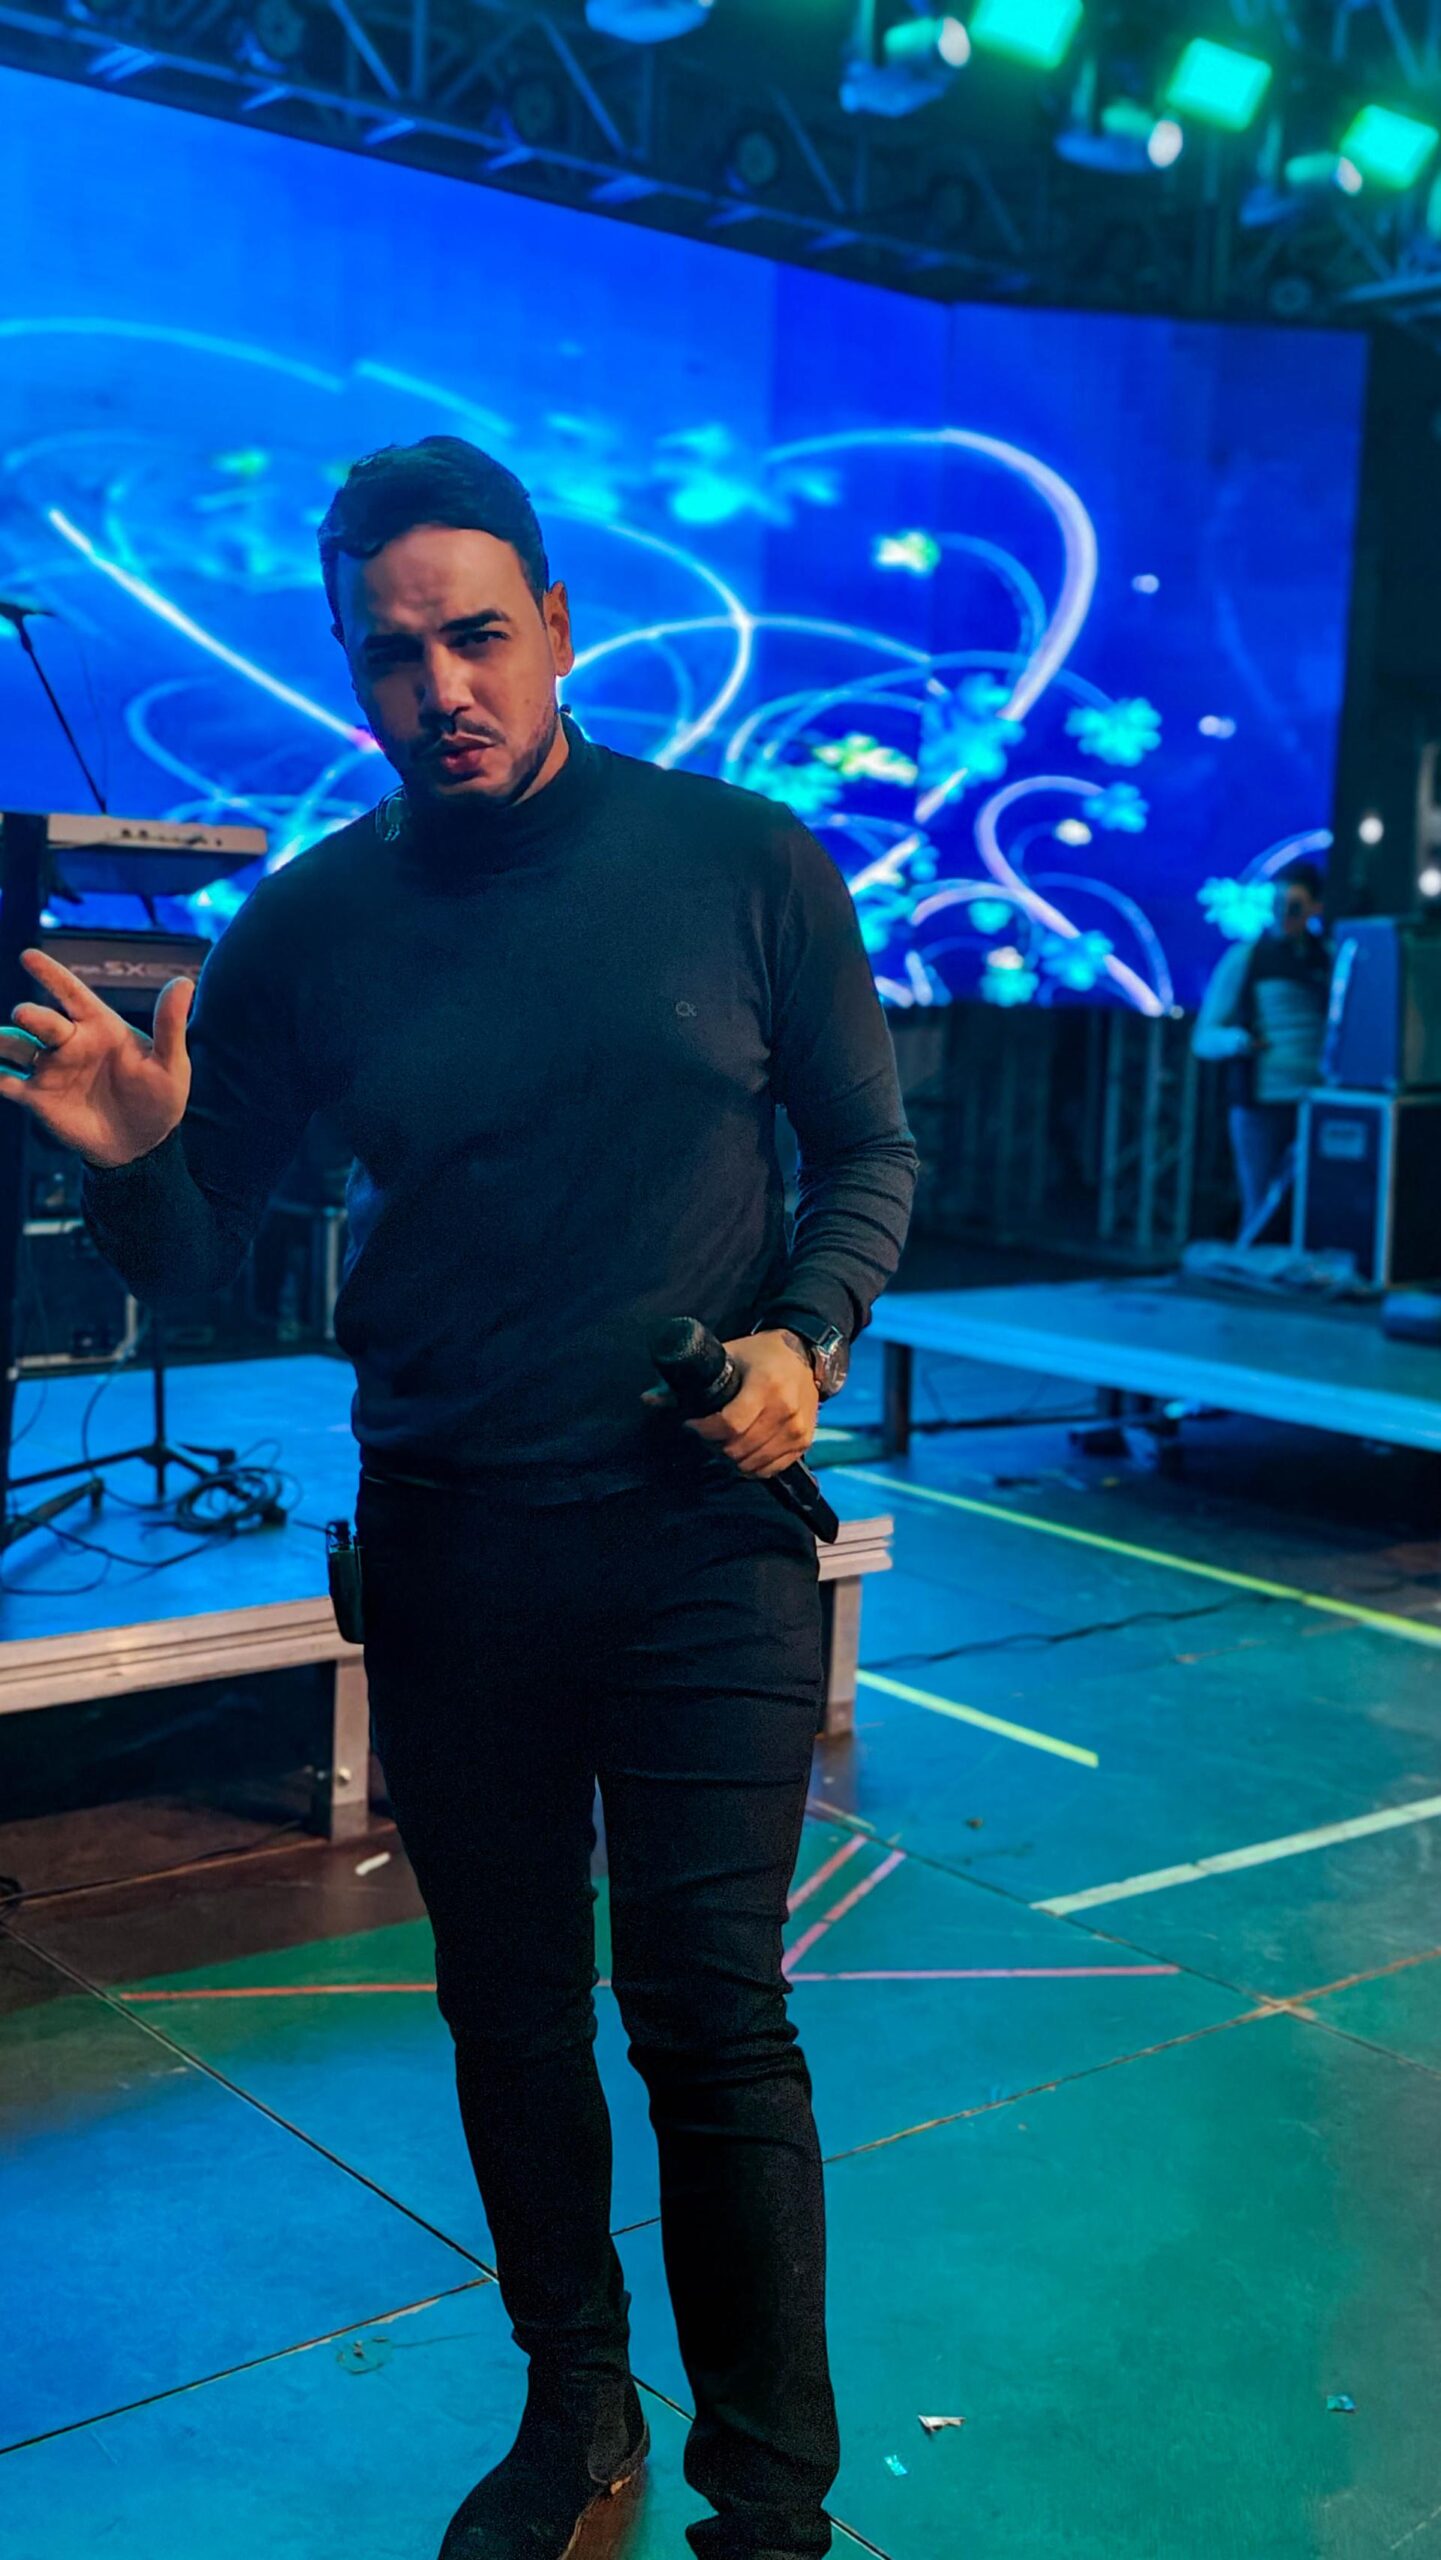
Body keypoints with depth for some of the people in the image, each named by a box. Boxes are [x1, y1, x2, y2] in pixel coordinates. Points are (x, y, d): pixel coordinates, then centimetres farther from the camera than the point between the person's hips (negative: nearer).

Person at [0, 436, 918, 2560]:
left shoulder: (744, 864, -4)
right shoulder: (310, 926, 0)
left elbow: (869, 1151, 5)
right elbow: (192, 1261, 4)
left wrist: (810, 1336, -13)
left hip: (703, 1535, -2)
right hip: (449, 1554, 3)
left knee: (712, 2020, 0)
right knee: (510, 2008, 15)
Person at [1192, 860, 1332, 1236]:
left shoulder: (1331, 959, 9)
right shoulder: (1244, 959, 4)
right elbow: (1204, 1039, 3)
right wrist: (1238, 1040, -18)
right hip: (1260, 1106, -1)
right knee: (1260, 1211, 0)